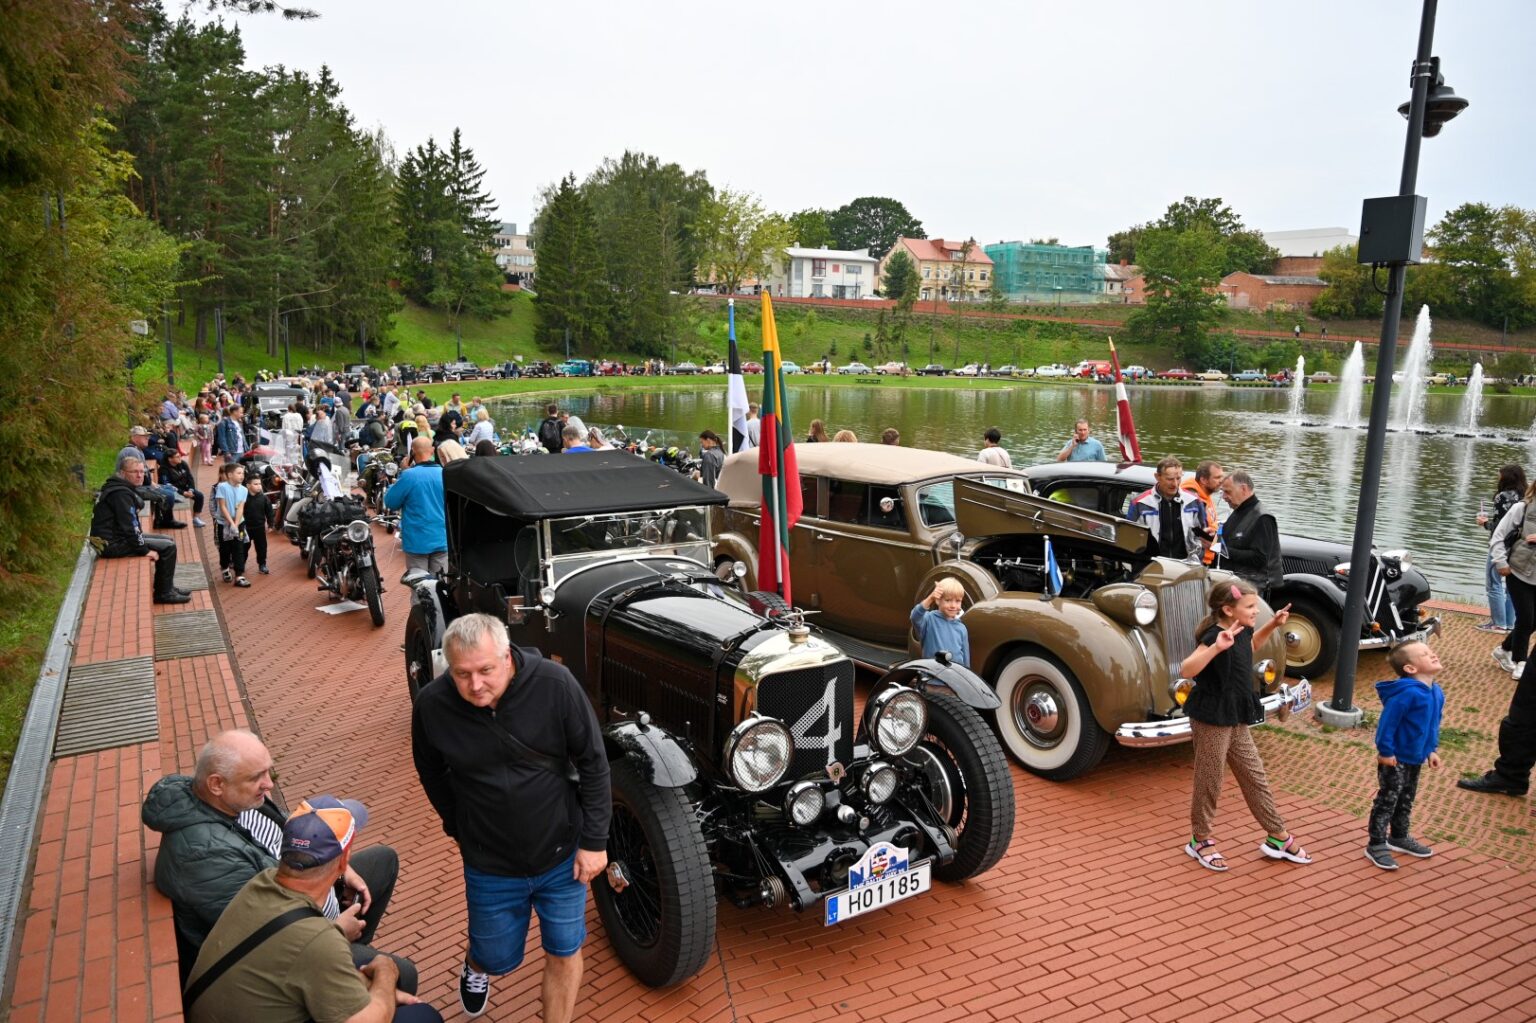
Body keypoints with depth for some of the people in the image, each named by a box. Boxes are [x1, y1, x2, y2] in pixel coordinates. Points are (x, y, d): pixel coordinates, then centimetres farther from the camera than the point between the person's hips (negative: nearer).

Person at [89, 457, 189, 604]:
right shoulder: (121, 493, -20)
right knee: (168, 547, -13)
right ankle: (164, 593, -1)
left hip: (117, 536, 11)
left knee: (167, 540, 16)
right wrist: (145, 550, -19)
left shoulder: (125, 489, 13)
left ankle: (167, 587, 20)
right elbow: (128, 527, -24)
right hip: (113, 544, -11)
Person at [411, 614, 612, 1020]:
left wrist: (594, 841, -10)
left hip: (562, 854, -1)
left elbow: (593, 763, -12)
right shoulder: (431, 705, -18)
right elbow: (432, 773, 3)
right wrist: (461, 829, 7)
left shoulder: (555, 684, -23)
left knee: (564, 953, 11)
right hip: (490, 865, 1)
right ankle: (475, 965, 57)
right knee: (497, 959, 20)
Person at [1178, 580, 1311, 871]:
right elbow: (1186, 670, -38)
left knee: (1255, 777, 16)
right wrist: (1216, 647, -51)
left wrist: (1273, 624, 15)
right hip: (1211, 719, -8)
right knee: (1209, 782, 6)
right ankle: (1200, 840, 22)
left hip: (1236, 720, 8)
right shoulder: (1215, 635, -24)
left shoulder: (1242, 631, 3)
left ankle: (1278, 837, 28)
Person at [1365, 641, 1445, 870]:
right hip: (1395, 759, -9)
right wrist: (1385, 751, -22)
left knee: (1406, 800, 21)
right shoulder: (1407, 693, -28)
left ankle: (1399, 837, 37)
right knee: (1387, 800, -1)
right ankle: (1376, 845, 7)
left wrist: (1432, 749, 16)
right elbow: (1387, 722, -26)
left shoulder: (1436, 692, 2)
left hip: (1416, 758, 9)